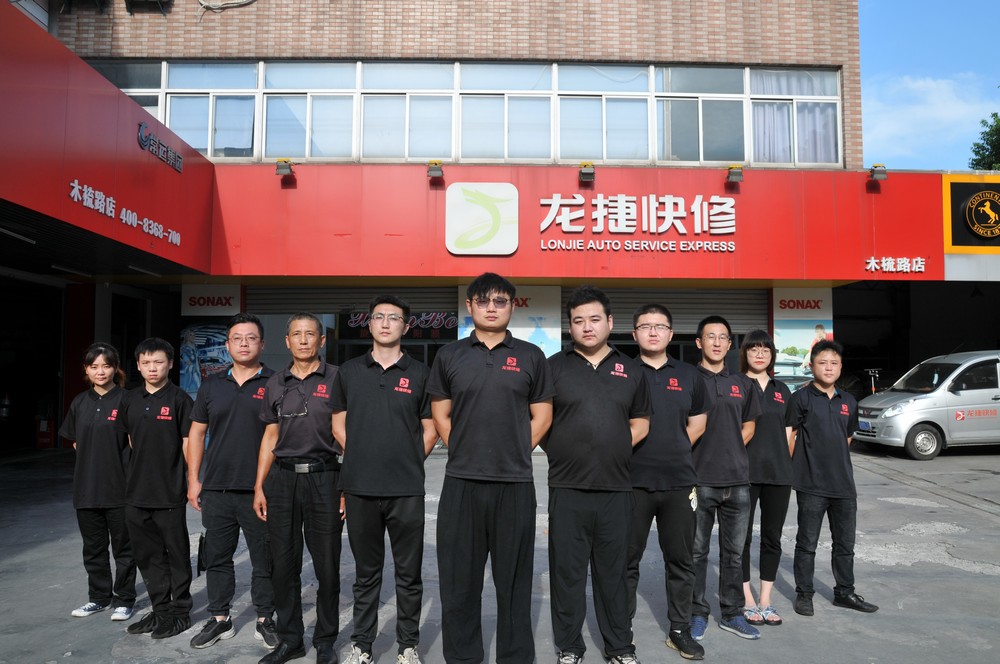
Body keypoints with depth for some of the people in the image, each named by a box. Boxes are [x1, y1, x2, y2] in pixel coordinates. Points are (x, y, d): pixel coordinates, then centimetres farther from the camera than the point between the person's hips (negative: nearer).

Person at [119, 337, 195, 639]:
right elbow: (130, 440, 18)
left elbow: (188, 444, -6)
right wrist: (142, 471, 14)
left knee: (176, 554, 5)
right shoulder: (130, 400, 8)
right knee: (148, 555, 14)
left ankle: (180, 611, 17)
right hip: (136, 493, 6)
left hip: (170, 493, -6)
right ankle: (160, 610, 27)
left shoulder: (179, 399, -7)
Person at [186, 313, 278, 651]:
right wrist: (193, 479, 7)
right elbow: (196, 433, 13)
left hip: (260, 490, -3)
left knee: (265, 559, 6)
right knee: (217, 556, 13)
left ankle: (265, 620, 21)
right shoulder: (212, 385, 10)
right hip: (216, 488, 4)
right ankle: (220, 619, 28)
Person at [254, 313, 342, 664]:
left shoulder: (337, 379, -1)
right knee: (283, 565, 9)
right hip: (282, 478, 4)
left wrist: (347, 488, -7)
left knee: (327, 566, 5)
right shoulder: (276, 383, 11)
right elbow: (270, 437, 14)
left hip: (324, 478, -3)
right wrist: (259, 487, 9)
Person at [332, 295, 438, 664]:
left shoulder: (419, 374, 3)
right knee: (366, 571, 13)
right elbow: (339, 424, 12)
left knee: (408, 573, 8)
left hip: (407, 490, -1)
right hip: (359, 488, 1)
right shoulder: (349, 371, 8)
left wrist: (409, 463, 0)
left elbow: (430, 430, 6)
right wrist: (362, 458, 5)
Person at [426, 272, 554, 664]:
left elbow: (542, 415, 7)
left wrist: (516, 452, 1)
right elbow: (440, 415, 9)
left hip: (515, 484, -1)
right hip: (461, 483, 1)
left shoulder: (530, 356, 5)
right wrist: (466, 451, 2)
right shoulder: (449, 356, 7)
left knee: (514, 578, 9)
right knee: (459, 577, 9)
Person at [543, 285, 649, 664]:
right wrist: (559, 449, -2)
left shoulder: (630, 370, 9)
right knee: (567, 571, 7)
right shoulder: (553, 367, 1)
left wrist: (618, 446, 3)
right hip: (567, 488, -2)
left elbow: (640, 423, 16)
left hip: (616, 488, 2)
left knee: (613, 571, 13)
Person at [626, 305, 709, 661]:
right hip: (632, 481, -3)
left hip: (679, 481, 3)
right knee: (626, 561, 7)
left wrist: (673, 451, 9)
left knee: (680, 560, 12)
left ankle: (680, 630, 26)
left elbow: (697, 422, 17)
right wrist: (643, 454, 1)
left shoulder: (688, 374, 8)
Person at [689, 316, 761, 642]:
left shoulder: (742, 383, 12)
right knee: (697, 551, 5)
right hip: (699, 479, -4)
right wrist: (704, 456, -8)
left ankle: (732, 613, 25)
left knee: (733, 551, 13)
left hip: (737, 479, 4)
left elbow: (748, 427, 18)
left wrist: (730, 451, 4)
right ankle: (698, 614, 17)